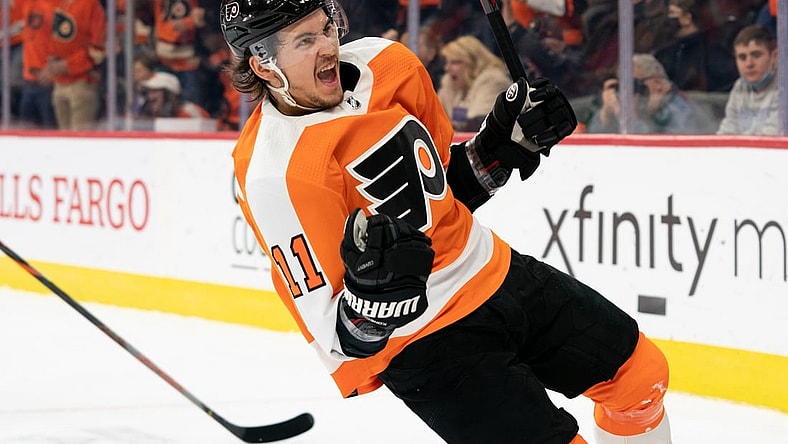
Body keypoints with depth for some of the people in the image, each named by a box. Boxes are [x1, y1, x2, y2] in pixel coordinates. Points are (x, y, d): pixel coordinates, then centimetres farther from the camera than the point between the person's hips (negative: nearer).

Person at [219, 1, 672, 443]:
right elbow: (337, 339, -22)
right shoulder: (275, 173, -25)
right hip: (422, 340, -7)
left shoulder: (381, 62, -4)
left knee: (642, 373, 15)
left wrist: (504, 142, -3)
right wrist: (372, 292, -42)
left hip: (493, 270, 7)